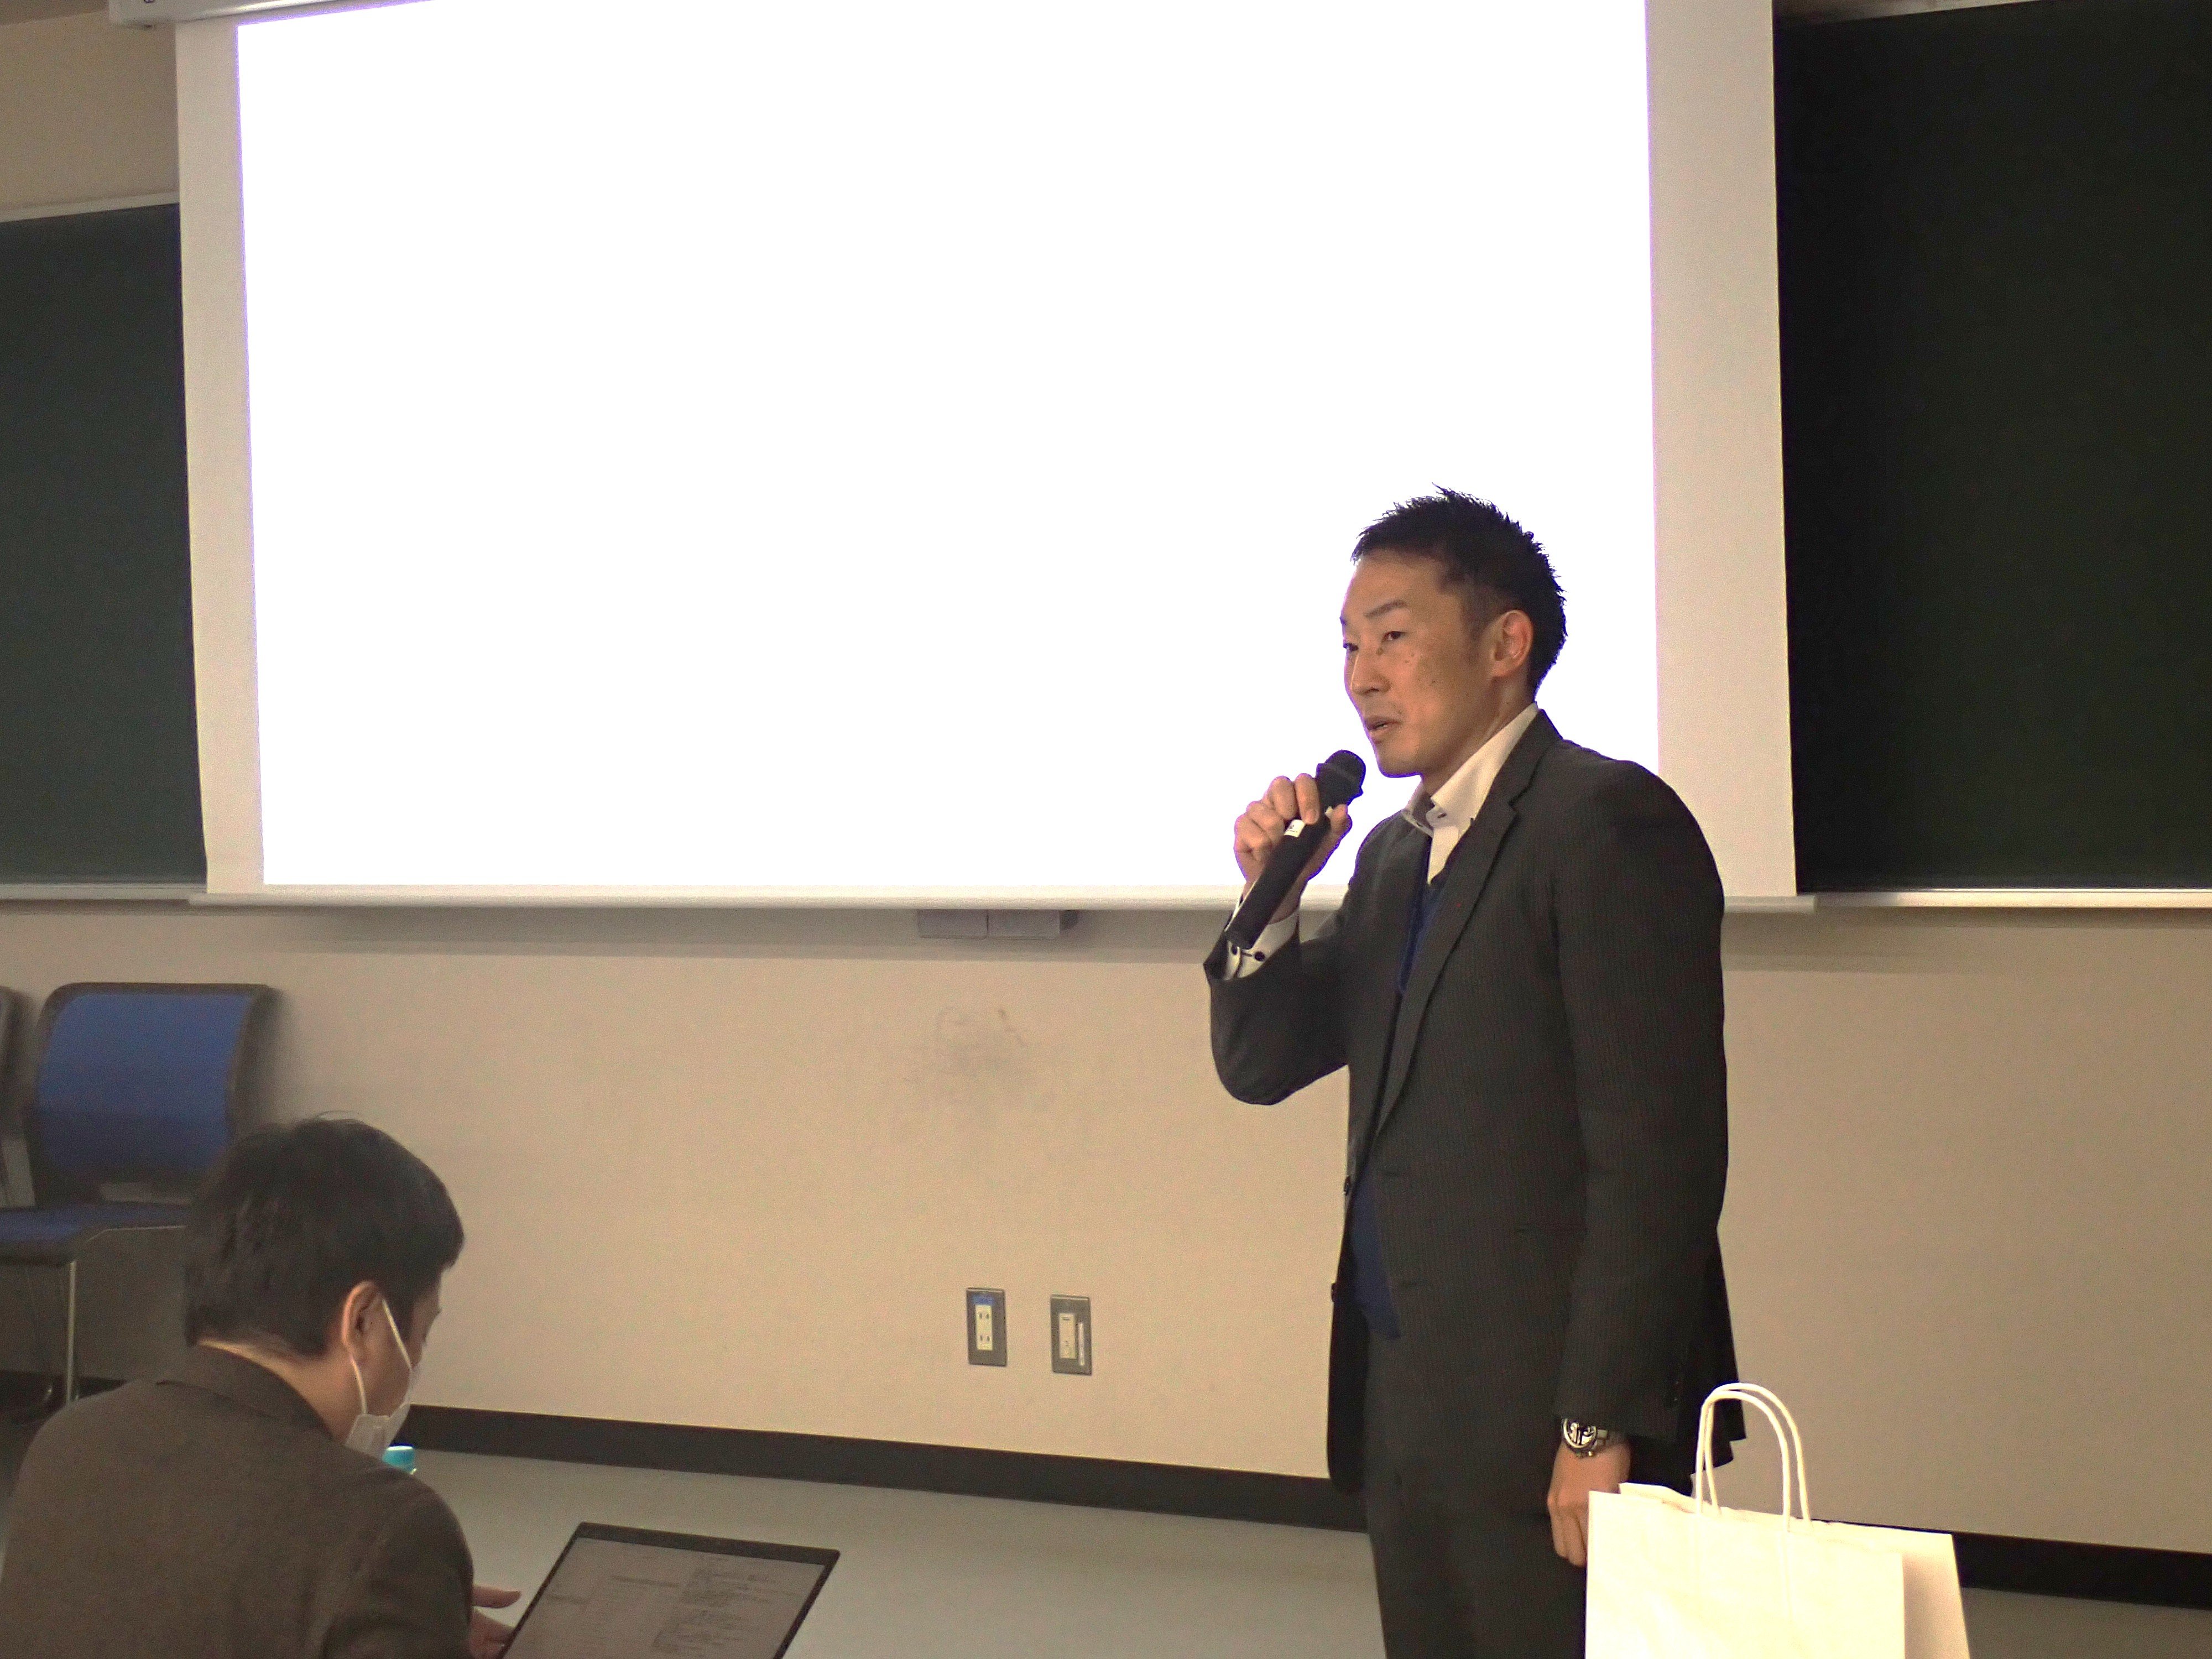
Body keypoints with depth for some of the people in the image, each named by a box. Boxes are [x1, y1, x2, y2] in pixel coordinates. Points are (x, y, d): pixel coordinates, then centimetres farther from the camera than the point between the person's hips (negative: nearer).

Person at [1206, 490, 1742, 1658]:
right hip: (1406, 1404, 8)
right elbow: (1260, 1066, 17)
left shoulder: (1608, 823, -12)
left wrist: (1601, 1428, -19)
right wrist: (1270, 898, 0)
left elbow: (1657, 1155, -17)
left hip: (1551, 1409, -8)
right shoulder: (1397, 853, 15)